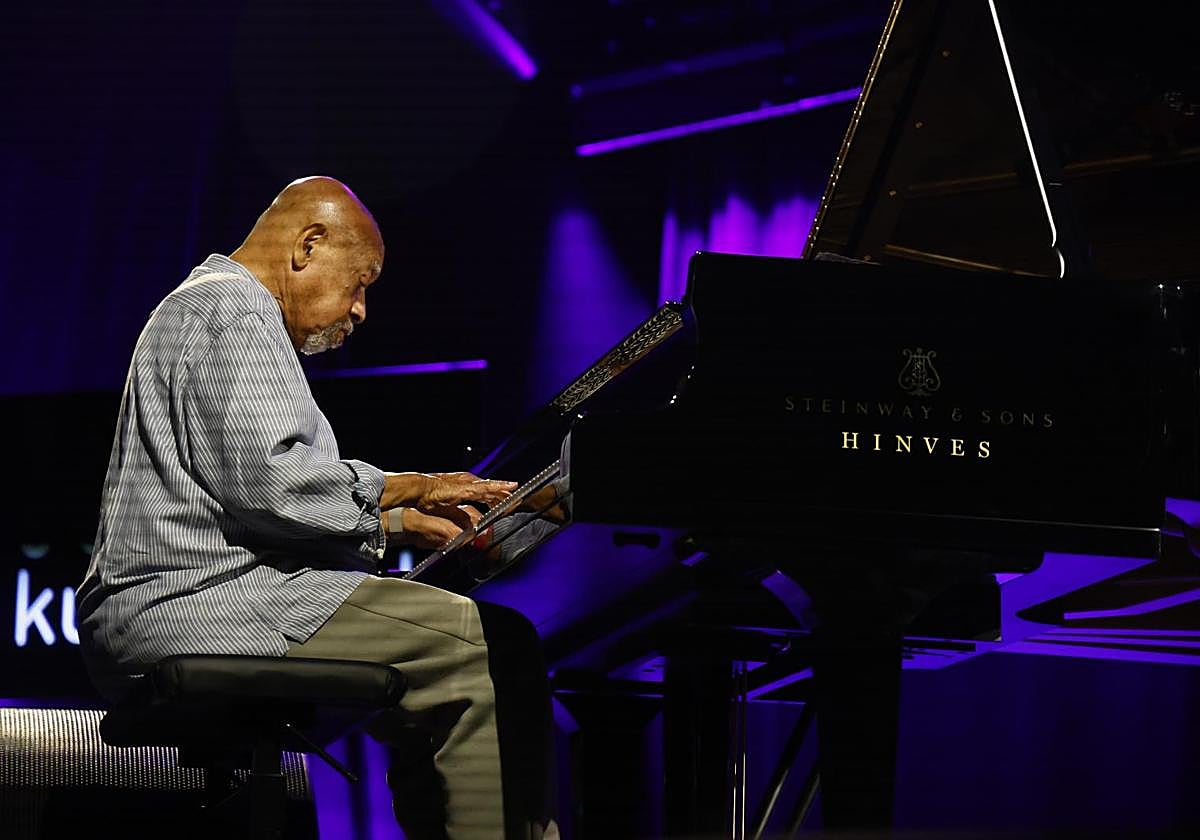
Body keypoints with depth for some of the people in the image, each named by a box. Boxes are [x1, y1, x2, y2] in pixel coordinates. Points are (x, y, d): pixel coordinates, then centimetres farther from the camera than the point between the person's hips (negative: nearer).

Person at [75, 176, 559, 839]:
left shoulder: (211, 304, 29)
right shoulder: (233, 310, -6)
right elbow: (264, 480, -20)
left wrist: (404, 525, 19)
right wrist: (406, 488, -8)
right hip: (199, 603, -12)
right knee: (497, 649, -18)